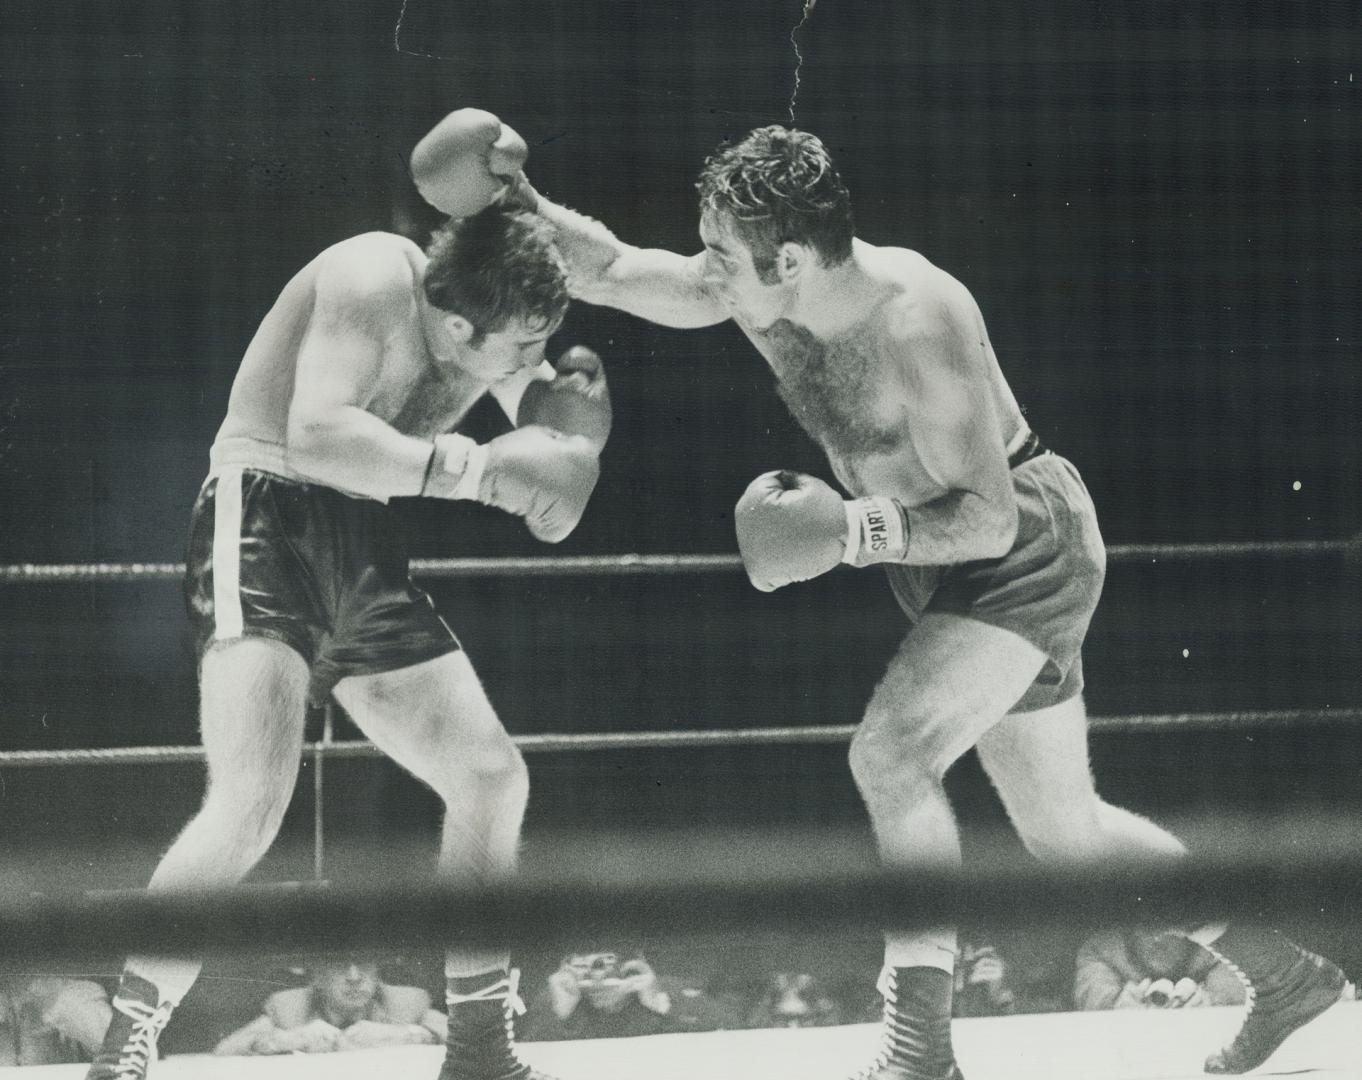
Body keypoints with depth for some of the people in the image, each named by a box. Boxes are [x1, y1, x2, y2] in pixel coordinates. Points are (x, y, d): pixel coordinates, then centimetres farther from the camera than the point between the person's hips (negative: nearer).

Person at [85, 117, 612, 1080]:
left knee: (492, 777, 8)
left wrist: (576, 434, -10)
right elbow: (317, 434, -34)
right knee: (253, 800, -26)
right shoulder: (375, 280, -19)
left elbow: (552, 521, 11)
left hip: (363, 550, 9)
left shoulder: (498, 337, 4)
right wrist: (474, 468, -34)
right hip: (263, 519, -8)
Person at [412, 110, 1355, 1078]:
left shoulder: (919, 319, -32)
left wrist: (856, 533, -42)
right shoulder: (754, 294, -11)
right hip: (945, 563, 9)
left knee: (891, 753, -26)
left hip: (1026, 552, -9)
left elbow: (986, 517, -30)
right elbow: (610, 271, -2)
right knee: (1061, 827, 15)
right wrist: (522, 207, -19)